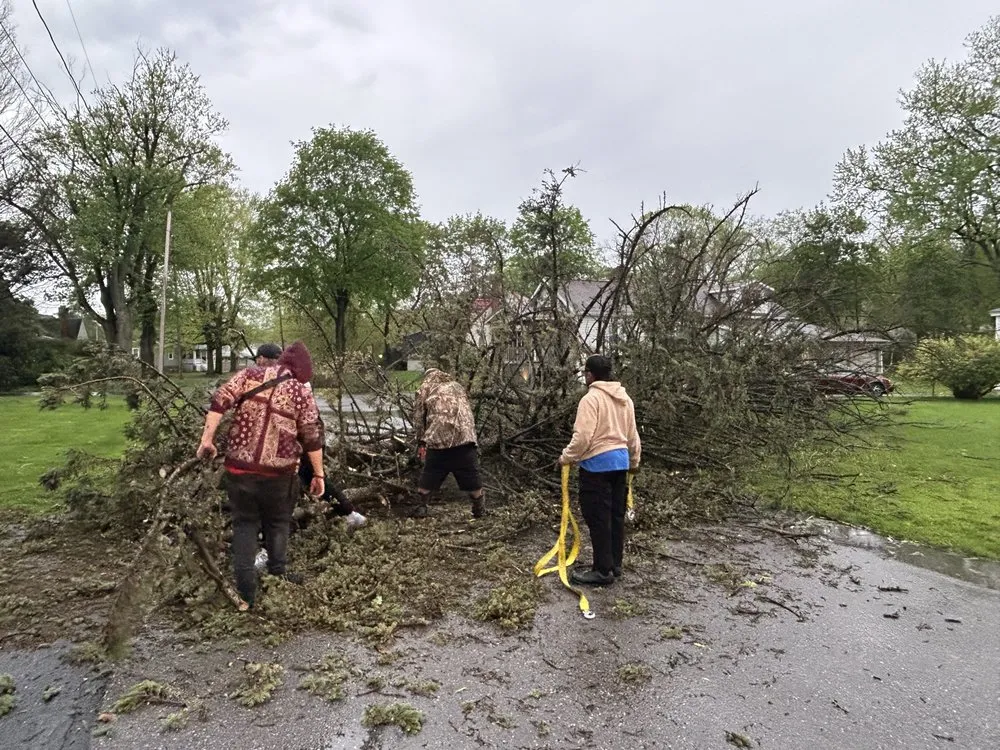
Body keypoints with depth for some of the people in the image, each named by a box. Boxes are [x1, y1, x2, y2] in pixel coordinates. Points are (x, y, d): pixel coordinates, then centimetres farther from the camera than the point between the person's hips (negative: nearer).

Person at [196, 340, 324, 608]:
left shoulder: (250, 375, 3)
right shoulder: (302, 392, -2)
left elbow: (219, 401, -9)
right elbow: (313, 438, -1)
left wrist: (207, 438, -6)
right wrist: (318, 474, 6)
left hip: (239, 466, 2)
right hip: (278, 471, -1)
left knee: (244, 524, 13)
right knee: (277, 524, 19)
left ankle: (246, 591, 11)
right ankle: (278, 577, 26)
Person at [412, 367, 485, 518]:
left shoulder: (425, 389, 17)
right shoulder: (457, 386, 26)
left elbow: (418, 418, 13)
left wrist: (421, 442, 18)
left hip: (438, 440, -2)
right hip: (465, 438, 2)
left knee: (427, 480, 13)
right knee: (472, 480, 10)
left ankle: (421, 508, 20)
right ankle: (480, 512, 18)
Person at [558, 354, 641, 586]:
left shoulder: (591, 398, -14)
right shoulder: (625, 399, 11)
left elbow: (583, 437, -21)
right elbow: (632, 436, 16)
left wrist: (566, 458, -8)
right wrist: (634, 461, 29)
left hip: (597, 463, -8)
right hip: (620, 460, 8)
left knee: (598, 519, -1)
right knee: (616, 516, 14)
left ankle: (603, 571, 5)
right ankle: (615, 565, 24)